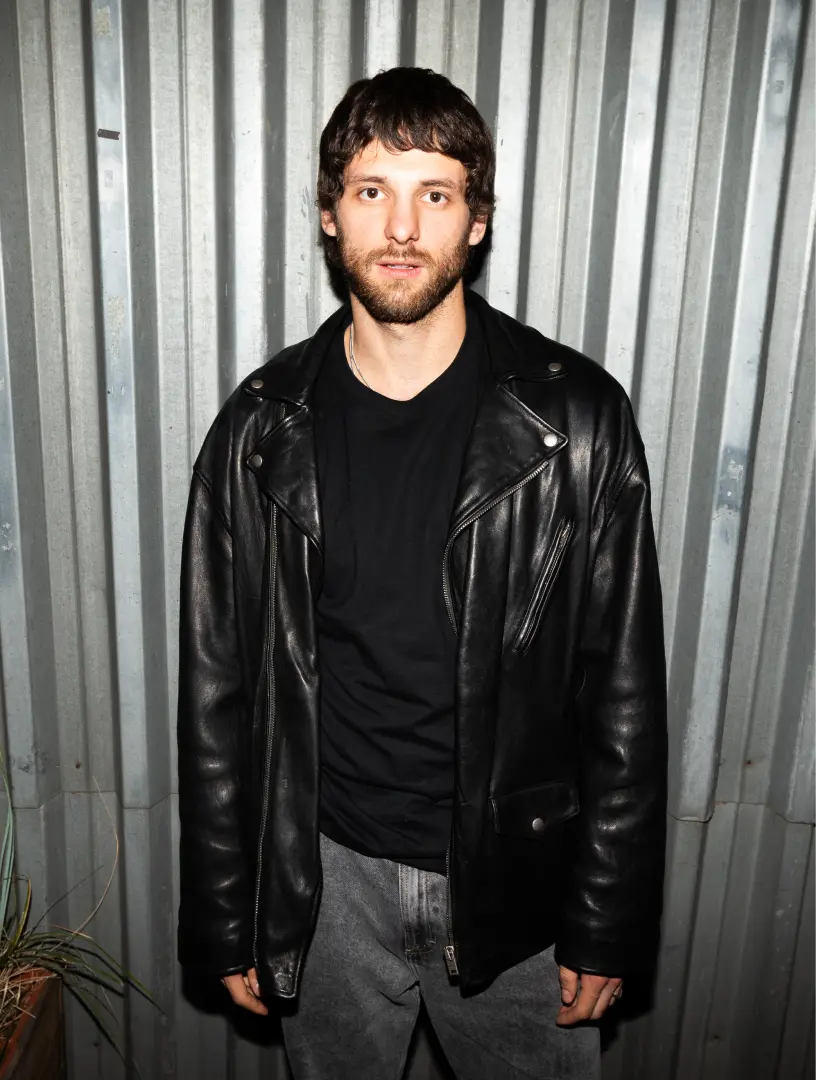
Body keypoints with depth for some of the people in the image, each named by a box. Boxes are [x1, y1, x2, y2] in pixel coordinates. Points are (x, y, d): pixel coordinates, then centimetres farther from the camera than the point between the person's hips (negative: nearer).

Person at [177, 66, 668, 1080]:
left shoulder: (576, 419, -12)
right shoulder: (262, 431, -8)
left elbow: (625, 690, -7)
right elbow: (217, 690, -2)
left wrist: (609, 923, -4)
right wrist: (224, 917, 2)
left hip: (512, 872, -1)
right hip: (329, 872, 2)